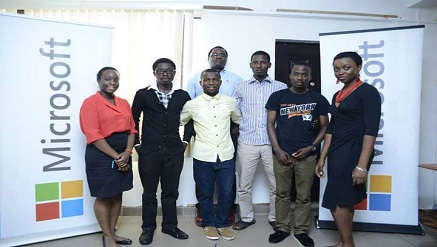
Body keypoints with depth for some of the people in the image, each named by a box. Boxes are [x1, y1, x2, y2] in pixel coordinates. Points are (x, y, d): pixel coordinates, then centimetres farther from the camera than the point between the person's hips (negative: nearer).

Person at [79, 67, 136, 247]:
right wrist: (115, 156, -17)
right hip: (101, 155, -6)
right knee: (103, 197, 5)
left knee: (117, 195, 14)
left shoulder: (124, 103, 11)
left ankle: (112, 232, 29)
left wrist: (126, 153, -8)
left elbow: (131, 129, 7)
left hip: (123, 154, 7)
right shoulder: (90, 103, -9)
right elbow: (93, 135, -16)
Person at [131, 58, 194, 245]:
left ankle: (170, 226, 29)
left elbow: (191, 118, 15)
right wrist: (136, 143, 2)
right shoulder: (143, 94, -1)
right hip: (149, 151, -1)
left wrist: (186, 140, 7)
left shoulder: (182, 96, 4)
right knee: (149, 192, 10)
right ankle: (148, 228, 26)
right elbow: (133, 119, 6)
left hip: (174, 151, 2)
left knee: (171, 191, 12)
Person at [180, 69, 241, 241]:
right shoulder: (192, 104, -2)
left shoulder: (230, 102, 2)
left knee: (226, 193, 9)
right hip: (203, 156, -1)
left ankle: (222, 224, 31)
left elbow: (239, 120, 20)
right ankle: (209, 224, 32)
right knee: (205, 194, 11)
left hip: (226, 155, 2)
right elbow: (178, 122, 10)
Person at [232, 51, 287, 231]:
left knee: (277, 185, 8)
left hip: (273, 143, -1)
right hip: (246, 143, 1)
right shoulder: (241, 88, 9)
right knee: (244, 185, 9)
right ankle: (246, 217, 28)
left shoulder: (281, 87, 5)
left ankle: (275, 218, 28)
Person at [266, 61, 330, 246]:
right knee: (282, 194, 9)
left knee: (304, 196, 8)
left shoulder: (318, 99, 4)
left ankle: (301, 231, 24)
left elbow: (324, 127, 7)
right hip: (282, 154, 0)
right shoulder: (277, 96, 2)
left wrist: (311, 148, -7)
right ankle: (282, 228, 24)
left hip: (306, 156, 0)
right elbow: (270, 124, 2)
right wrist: (277, 150, -6)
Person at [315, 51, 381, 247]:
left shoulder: (368, 92, -9)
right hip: (336, 153, 8)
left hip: (354, 152, -7)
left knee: (336, 202, -4)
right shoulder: (337, 95, 13)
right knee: (345, 202, 13)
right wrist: (322, 158, 11)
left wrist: (362, 165, -22)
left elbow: (371, 130, -16)